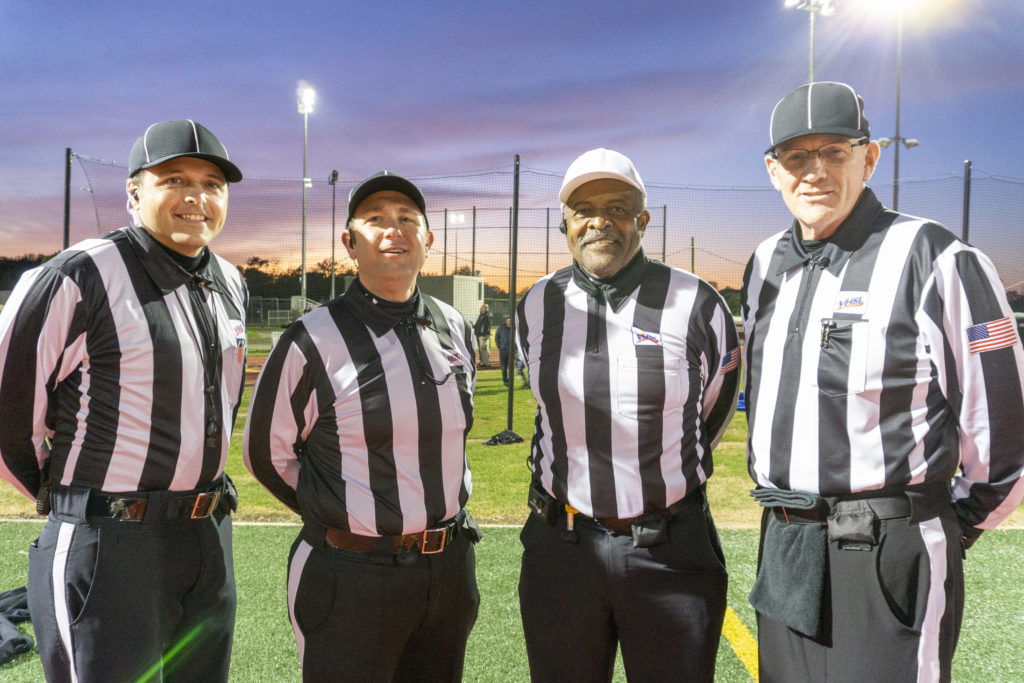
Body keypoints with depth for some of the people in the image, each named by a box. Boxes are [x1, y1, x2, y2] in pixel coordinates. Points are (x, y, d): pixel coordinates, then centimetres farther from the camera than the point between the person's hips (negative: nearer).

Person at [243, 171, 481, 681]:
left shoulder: (456, 330, 4)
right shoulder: (313, 341, -12)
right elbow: (267, 454, -2)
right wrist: (345, 522, 1)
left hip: (451, 568, 5)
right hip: (353, 576, -5)